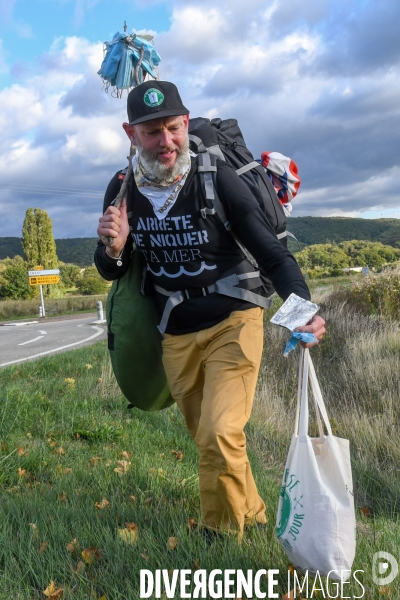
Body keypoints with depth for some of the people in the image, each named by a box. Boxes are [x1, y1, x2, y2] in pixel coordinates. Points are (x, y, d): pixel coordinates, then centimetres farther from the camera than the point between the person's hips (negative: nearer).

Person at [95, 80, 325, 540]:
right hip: (176, 335, 5)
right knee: (207, 439, 18)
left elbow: (272, 254, -15)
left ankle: (221, 536, 14)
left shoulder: (218, 179, -18)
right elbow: (110, 271, 3)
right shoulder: (122, 190, -6)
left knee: (220, 436, -15)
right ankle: (250, 512, 44)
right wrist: (114, 248, -21)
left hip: (232, 322, -4)